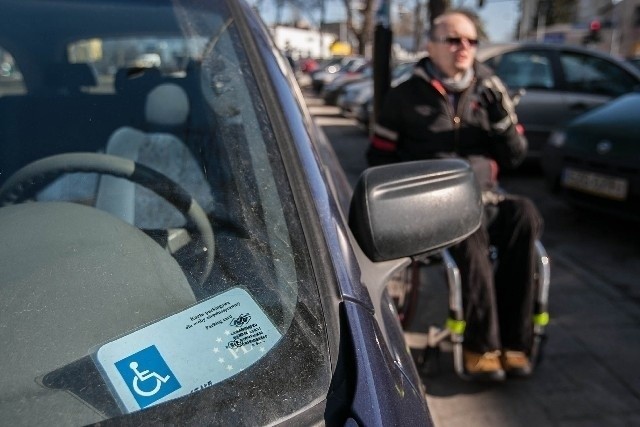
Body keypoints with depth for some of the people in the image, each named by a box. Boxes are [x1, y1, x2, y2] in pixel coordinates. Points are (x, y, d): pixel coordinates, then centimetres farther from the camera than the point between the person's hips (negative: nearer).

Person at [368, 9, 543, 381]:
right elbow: (380, 157, 9)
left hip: (484, 198, 4)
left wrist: (502, 115, -2)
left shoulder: (488, 90, 16)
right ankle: (482, 345, -26)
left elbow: (515, 157, 15)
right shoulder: (406, 96, 6)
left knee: (525, 215, -29)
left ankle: (513, 340, -23)